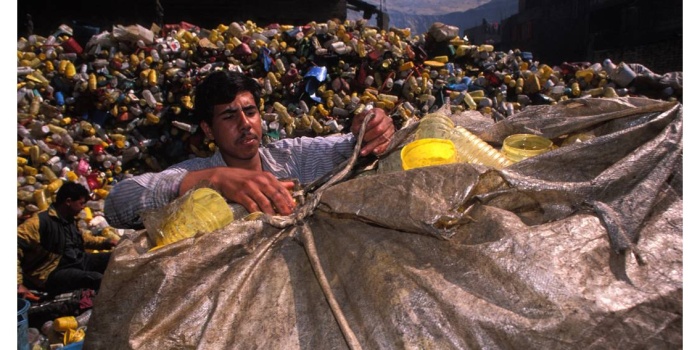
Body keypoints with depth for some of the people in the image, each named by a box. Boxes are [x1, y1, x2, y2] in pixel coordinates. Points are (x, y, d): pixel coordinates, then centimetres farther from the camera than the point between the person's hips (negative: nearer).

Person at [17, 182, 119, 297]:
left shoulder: (69, 219, 9)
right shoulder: (40, 221, -18)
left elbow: (82, 237, 29)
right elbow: (15, 246, -23)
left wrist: (106, 242, 17)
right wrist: (18, 283, -28)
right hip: (53, 272, -9)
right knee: (96, 278, -31)